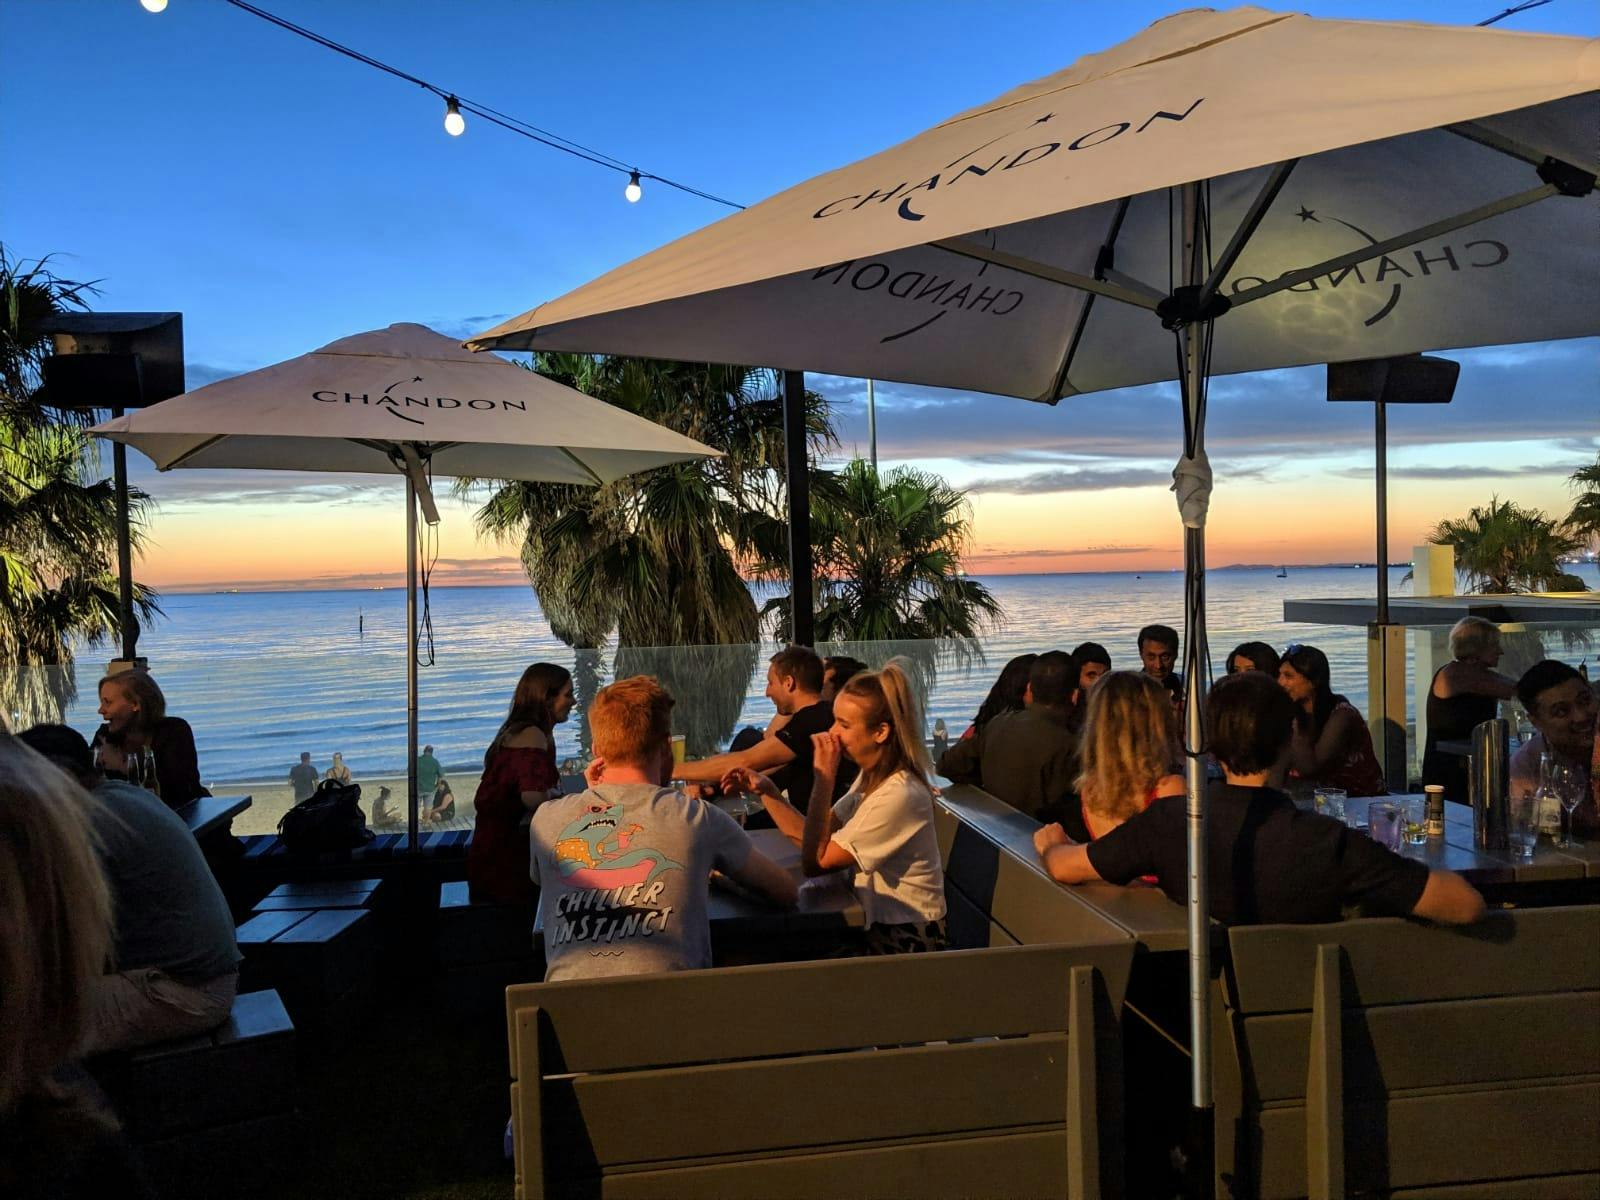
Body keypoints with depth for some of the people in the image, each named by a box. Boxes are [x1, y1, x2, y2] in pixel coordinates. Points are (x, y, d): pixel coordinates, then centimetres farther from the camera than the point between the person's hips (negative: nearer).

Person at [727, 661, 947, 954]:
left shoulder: (899, 795, -24)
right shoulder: (871, 778, 5)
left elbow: (814, 861, -21)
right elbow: (813, 838, 1)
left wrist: (824, 776, -22)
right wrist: (766, 790, -10)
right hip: (877, 925, 8)